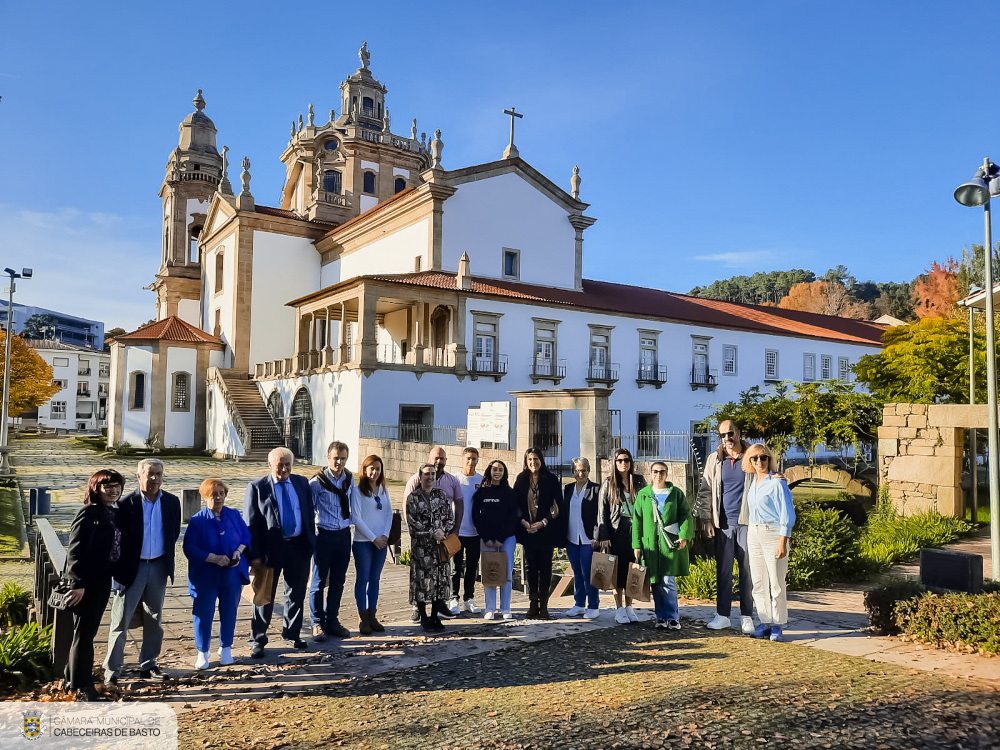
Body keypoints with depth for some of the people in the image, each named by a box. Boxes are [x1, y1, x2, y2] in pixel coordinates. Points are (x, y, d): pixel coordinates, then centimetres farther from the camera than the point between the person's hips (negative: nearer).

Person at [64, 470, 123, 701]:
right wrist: (77, 583, -21)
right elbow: (75, 550, -18)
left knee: (88, 631, 17)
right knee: (84, 633, 1)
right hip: (86, 582, -7)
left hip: (103, 580, 7)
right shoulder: (89, 513, -14)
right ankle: (82, 687, 10)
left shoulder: (115, 513, 8)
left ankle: (73, 677, 31)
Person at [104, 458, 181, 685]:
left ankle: (148, 666, 26)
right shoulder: (126, 504, -10)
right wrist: (117, 573, -9)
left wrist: (168, 553, 3)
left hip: (159, 566, 4)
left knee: (154, 620, 13)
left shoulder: (172, 502, 0)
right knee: (120, 621, 2)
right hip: (131, 567, -4)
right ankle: (112, 670, 14)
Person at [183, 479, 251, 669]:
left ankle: (225, 649, 29)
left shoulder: (234, 515, 1)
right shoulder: (197, 520, -8)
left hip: (232, 574, 3)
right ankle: (202, 653, 21)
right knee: (203, 614, 3)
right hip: (205, 576, -3)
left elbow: (246, 536, 6)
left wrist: (239, 552, -13)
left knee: (229, 612, 11)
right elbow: (189, 548, -12)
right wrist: (214, 558, -21)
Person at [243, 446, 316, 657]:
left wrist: (311, 543, 4)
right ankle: (257, 641, 19)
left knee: (296, 593, 15)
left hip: (299, 546, 4)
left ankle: (292, 634, 32)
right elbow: (250, 524, -7)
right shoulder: (257, 487, -5)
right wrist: (255, 555, -12)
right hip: (271, 548, -4)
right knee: (265, 595, 6)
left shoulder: (301, 483, 7)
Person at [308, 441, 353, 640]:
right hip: (324, 535, -5)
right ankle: (317, 624, 16)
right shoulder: (317, 481, -11)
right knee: (319, 581, 3)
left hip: (344, 534, 5)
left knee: (338, 581, 12)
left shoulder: (350, 479, 5)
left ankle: (332, 622, 25)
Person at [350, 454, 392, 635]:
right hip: (363, 541, -5)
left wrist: (385, 535, -5)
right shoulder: (357, 490, -7)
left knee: (375, 579, 10)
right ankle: (363, 620, 8)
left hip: (381, 541, 5)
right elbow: (356, 518, -10)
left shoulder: (383, 490, 9)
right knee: (362, 579, 1)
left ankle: (372, 617, 17)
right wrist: (373, 538, -11)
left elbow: (389, 514, 10)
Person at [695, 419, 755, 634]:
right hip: (723, 524, 2)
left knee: (748, 569, 3)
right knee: (723, 570, 7)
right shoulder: (714, 460, 7)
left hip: (747, 522, -2)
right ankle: (722, 614, 15)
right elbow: (705, 492, 8)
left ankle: (747, 616, 13)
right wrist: (707, 519, 0)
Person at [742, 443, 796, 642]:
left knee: (776, 582, -2)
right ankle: (765, 623, 17)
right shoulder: (752, 482, 12)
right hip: (753, 534, 7)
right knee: (758, 582, 9)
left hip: (772, 533, -7)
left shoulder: (777, 483, -9)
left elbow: (787, 515, -11)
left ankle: (777, 625, 7)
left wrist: (782, 542, -16)